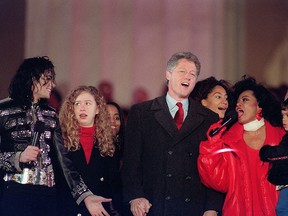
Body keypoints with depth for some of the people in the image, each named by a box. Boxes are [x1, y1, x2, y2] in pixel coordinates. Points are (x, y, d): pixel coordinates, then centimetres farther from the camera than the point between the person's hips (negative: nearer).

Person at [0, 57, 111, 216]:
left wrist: (85, 195, -6)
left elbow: (62, 158, 4)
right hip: (14, 192, -4)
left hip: (47, 195, 4)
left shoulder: (50, 116, 13)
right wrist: (18, 158, -17)